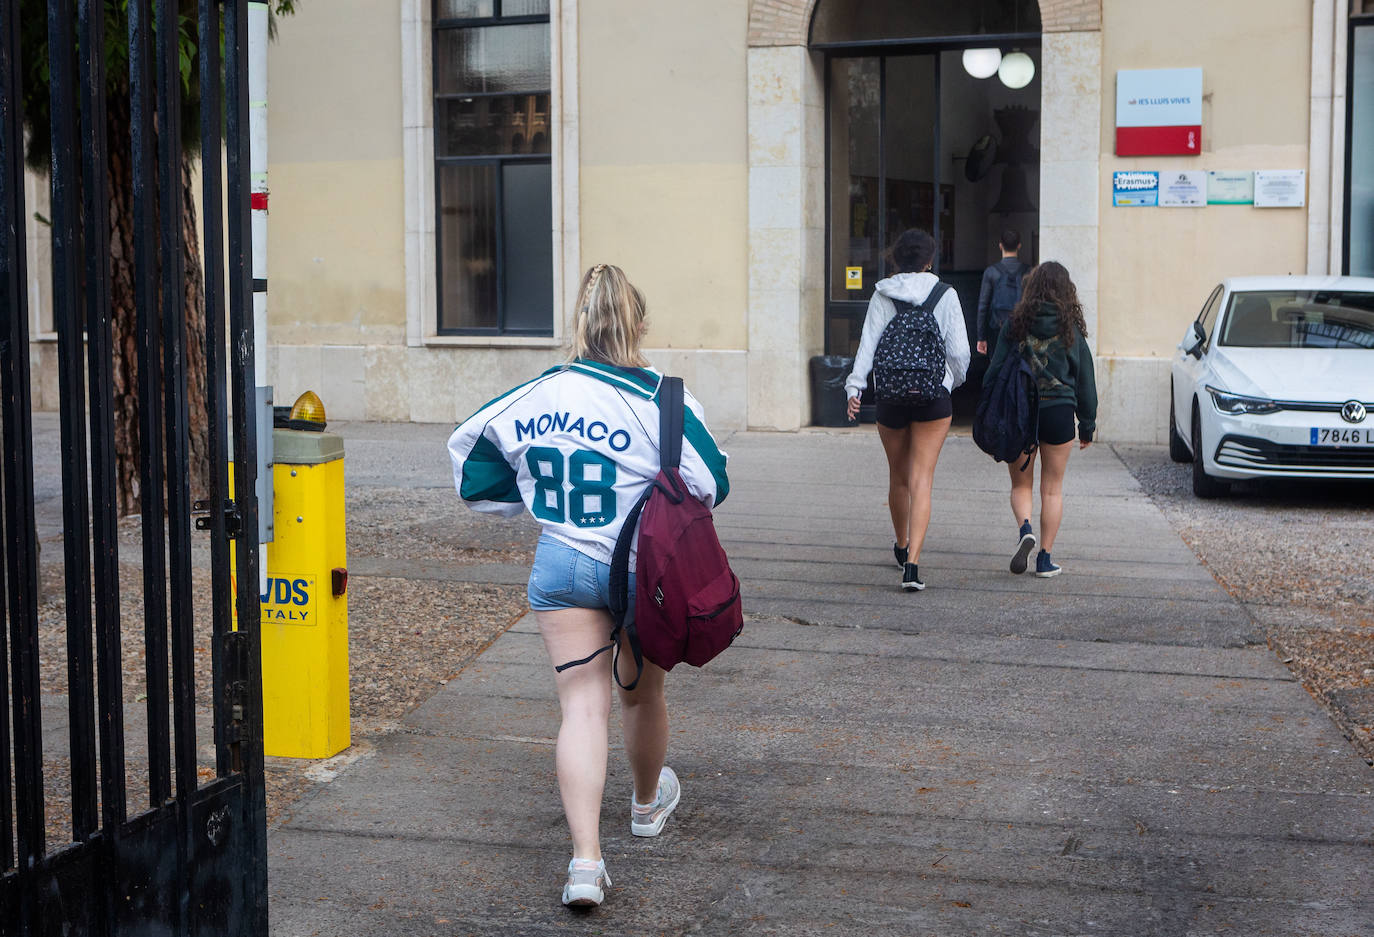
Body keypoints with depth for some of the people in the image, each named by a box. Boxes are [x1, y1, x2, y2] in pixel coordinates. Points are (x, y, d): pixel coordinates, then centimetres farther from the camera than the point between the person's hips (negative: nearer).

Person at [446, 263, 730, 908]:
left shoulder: (536, 394, -3)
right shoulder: (661, 399, -15)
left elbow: (468, 453, 8)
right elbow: (710, 485, -13)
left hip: (561, 564, 1)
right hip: (643, 566, -1)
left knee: (582, 704, 1)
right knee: (642, 692, 21)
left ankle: (585, 861, -11)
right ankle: (648, 803, 47)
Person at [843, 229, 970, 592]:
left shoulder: (882, 295, 1)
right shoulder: (945, 295, -2)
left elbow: (868, 343, -8)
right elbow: (959, 351, -2)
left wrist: (854, 386, -11)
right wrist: (953, 380, 16)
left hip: (890, 395, 2)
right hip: (934, 397, -2)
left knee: (898, 477, 19)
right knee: (921, 480, -5)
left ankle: (902, 546, 39)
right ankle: (912, 563, -17)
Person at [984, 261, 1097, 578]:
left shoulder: (1016, 323, -3)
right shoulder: (1071, 329, -1)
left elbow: (996, 369, -2)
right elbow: (1085, 379, 4)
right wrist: (1088, 426, 12)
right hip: (1058, 412, 0)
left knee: (1021, 484, 14)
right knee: (1052, 488, 11)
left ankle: (1025, 529, -14)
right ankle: (1045, 558, 11)